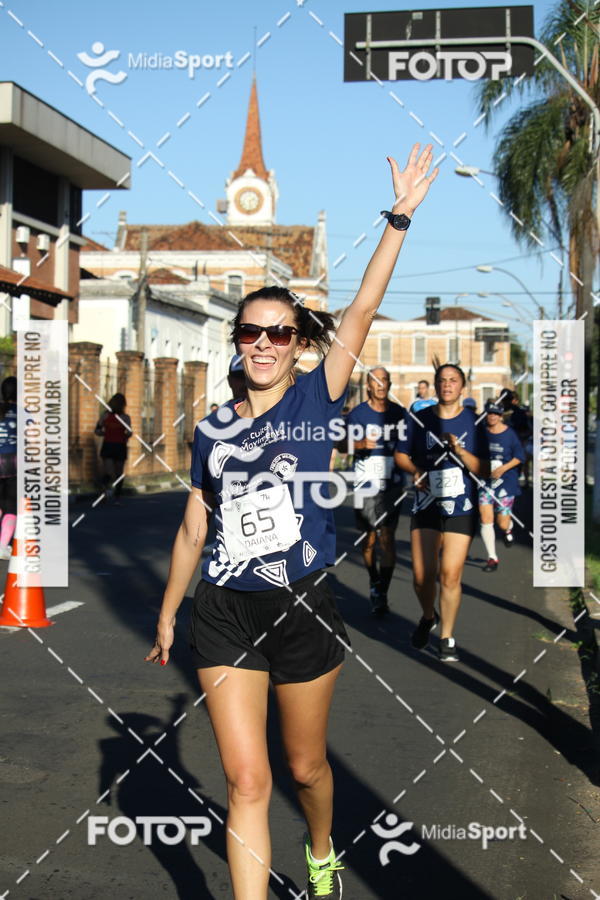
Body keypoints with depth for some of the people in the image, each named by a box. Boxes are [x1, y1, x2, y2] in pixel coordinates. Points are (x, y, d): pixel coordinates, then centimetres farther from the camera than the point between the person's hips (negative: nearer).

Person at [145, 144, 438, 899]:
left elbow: (362, 309, -12)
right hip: (224, 612, 1)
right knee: (245, 779, -2)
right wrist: (166, 615, 17)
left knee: (305, 764, 16)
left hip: (303, 608, -1)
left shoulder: (315, 401, -2)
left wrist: (400, 217, -19)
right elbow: (193, 529, 13)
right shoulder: (211, 429, 5)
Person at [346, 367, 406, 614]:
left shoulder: (399, 413, 5)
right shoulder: (357, 414, 0)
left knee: (387, 537, -8)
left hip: (392, 483, 0)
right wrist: (361, 445, -19)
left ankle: (381, 594, -5)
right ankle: (374, 581, 32)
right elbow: (343, 445, -1)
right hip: (365, 483, 0)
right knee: (368, 537, 9)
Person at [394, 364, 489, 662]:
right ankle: (428, 616, 32)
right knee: (421, 575, 0)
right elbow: (401, 455, 14)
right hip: (426, 506, 2)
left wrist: (460, 451, -18)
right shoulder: (419, 419, 4)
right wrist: (416, 471, -6)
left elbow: (484, 470, -2)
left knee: (450, 576, -6)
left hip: (461, 509, -1)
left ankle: (447, 637, 11)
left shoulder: (473, 422, 0)